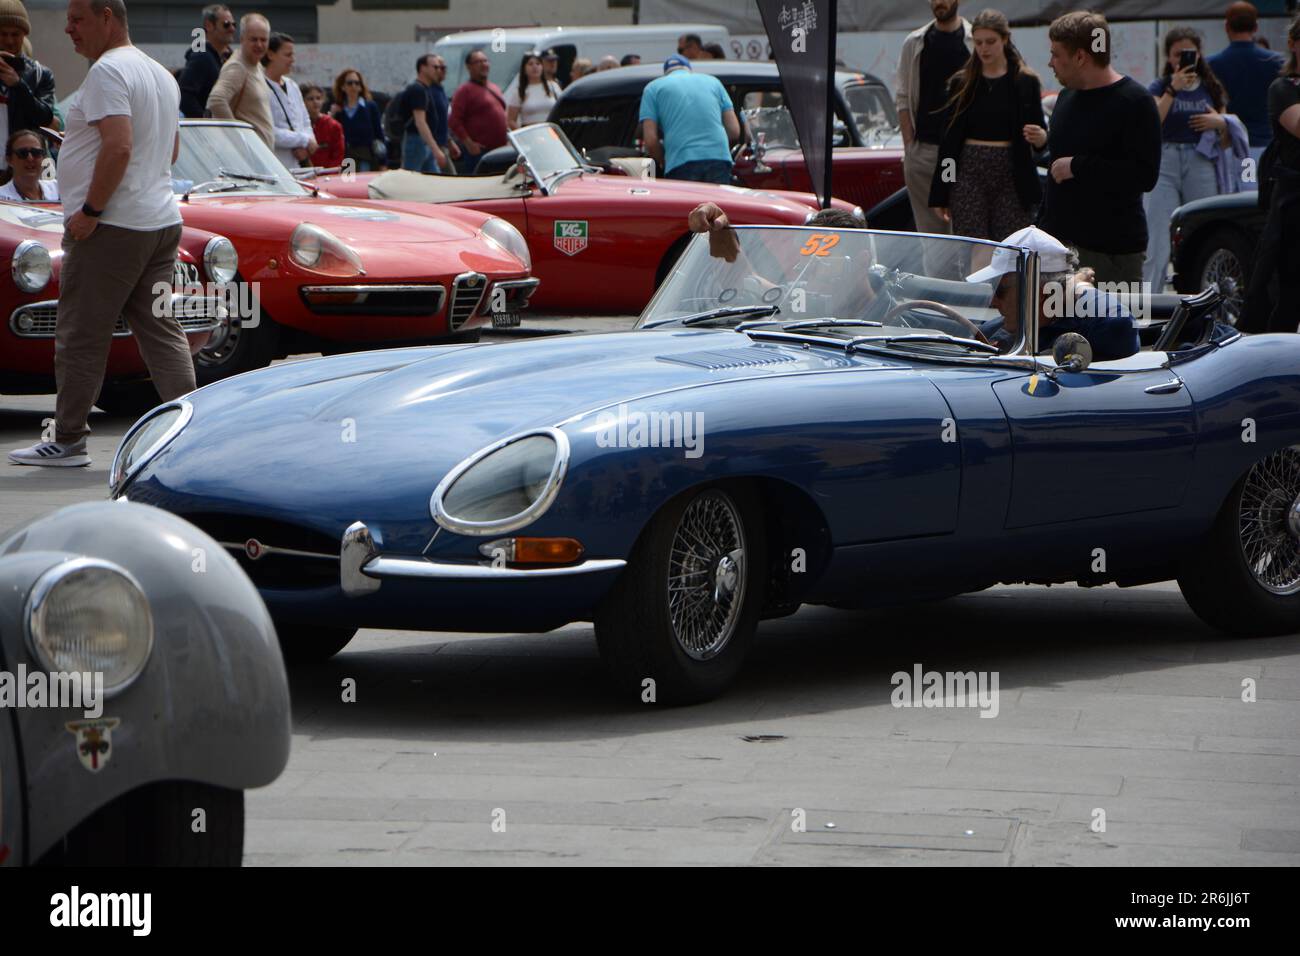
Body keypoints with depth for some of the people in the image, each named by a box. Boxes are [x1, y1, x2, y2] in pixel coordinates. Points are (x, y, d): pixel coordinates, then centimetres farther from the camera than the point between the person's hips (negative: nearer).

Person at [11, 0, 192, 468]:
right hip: (163, 220, 9)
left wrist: (90, 210, -20)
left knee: (81, 337, -1)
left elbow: (119, 146, -24)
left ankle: (68, 440, 3)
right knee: (160, 330, 8)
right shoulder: (161, 75, 17)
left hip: (112, 227, -9)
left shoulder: (107, 72, -13)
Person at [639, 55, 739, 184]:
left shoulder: (653, 88, 14)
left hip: (681, 165, -2)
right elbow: (734, 131, 16)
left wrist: (665, 163, 20)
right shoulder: (713, 81, 22)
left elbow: (650, 140, 3)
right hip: (719, 160, 2)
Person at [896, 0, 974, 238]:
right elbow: (903, 98, 9)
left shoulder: (976, 42, 2)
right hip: (923, 147, 2)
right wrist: (909, 144, 0)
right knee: (929, 223, 3)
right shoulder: (915, 43, 9)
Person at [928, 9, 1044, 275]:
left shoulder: (1025, 82, 2)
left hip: (1011, 174, -1)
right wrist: (940, 194, 6)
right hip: (970, 173, 1)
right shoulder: (963, 83, 7)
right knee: (975, 256, -4)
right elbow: (949, 138, 8)